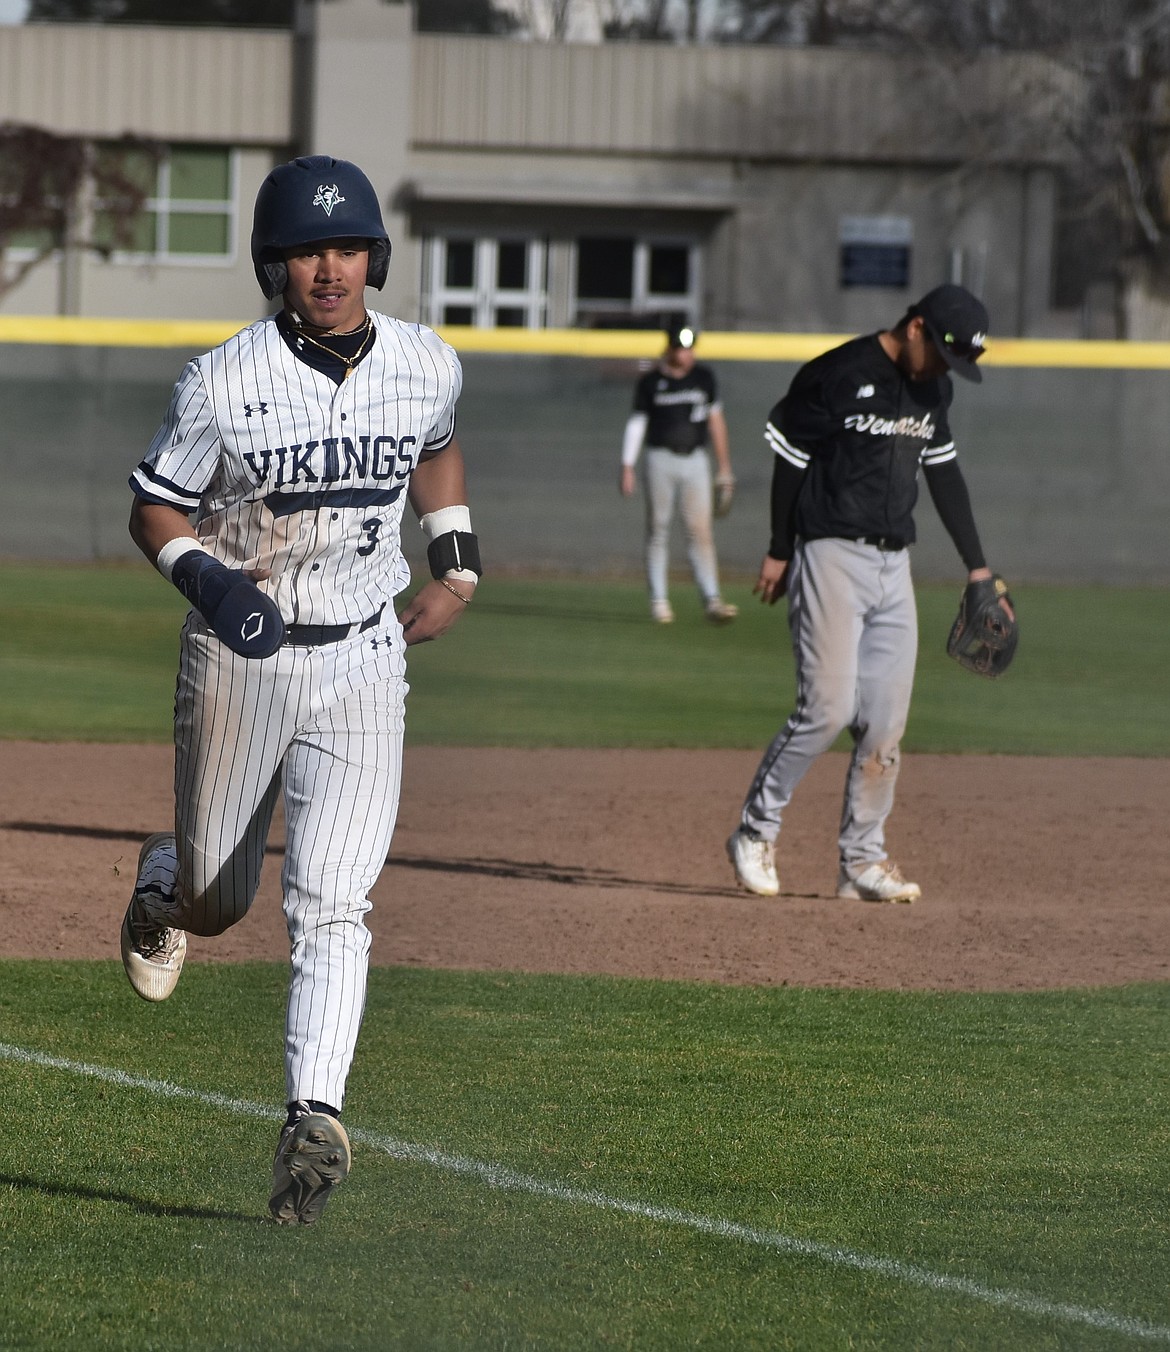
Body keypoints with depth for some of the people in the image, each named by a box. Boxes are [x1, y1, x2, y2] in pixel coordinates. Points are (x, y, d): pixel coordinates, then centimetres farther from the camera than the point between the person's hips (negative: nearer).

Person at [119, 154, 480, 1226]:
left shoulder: (427, 366, -3)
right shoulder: (224, 384, -14)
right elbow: (154, 512, -5)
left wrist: (457, 569, 10)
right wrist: (207, 577, -24)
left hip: (363, 666, 1)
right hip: (240, 656, -1)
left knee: (331, 905, -13)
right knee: (217, 899, 14)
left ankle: (315, 1118, -18)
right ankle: (163, 882, 50)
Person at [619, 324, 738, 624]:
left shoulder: (704, 377, 6)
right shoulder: (650, 382, 0)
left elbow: (715, 420, 12)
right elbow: (636, 422, 4)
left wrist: (724, 468, 11)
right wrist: (627, 468, -3)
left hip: (695, 461, 1)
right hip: (661, 459, -1)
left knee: (700, 531, -7)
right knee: (658, 530, 2)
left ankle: (712, 600, -13)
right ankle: (658, 600, 8)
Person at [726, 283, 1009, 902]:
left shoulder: (931, 389, 11)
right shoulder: (835, 376, -11)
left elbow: (944, 471, 20)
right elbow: (791, 459, -7)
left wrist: (977, 566, 20)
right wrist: (779, 553, -5)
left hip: (894, 566, 7)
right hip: (833, 555, -7)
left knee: (887, 722, 1)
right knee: (829, 707, -13)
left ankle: (862, 861, 7)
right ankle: (755, 832, 2)